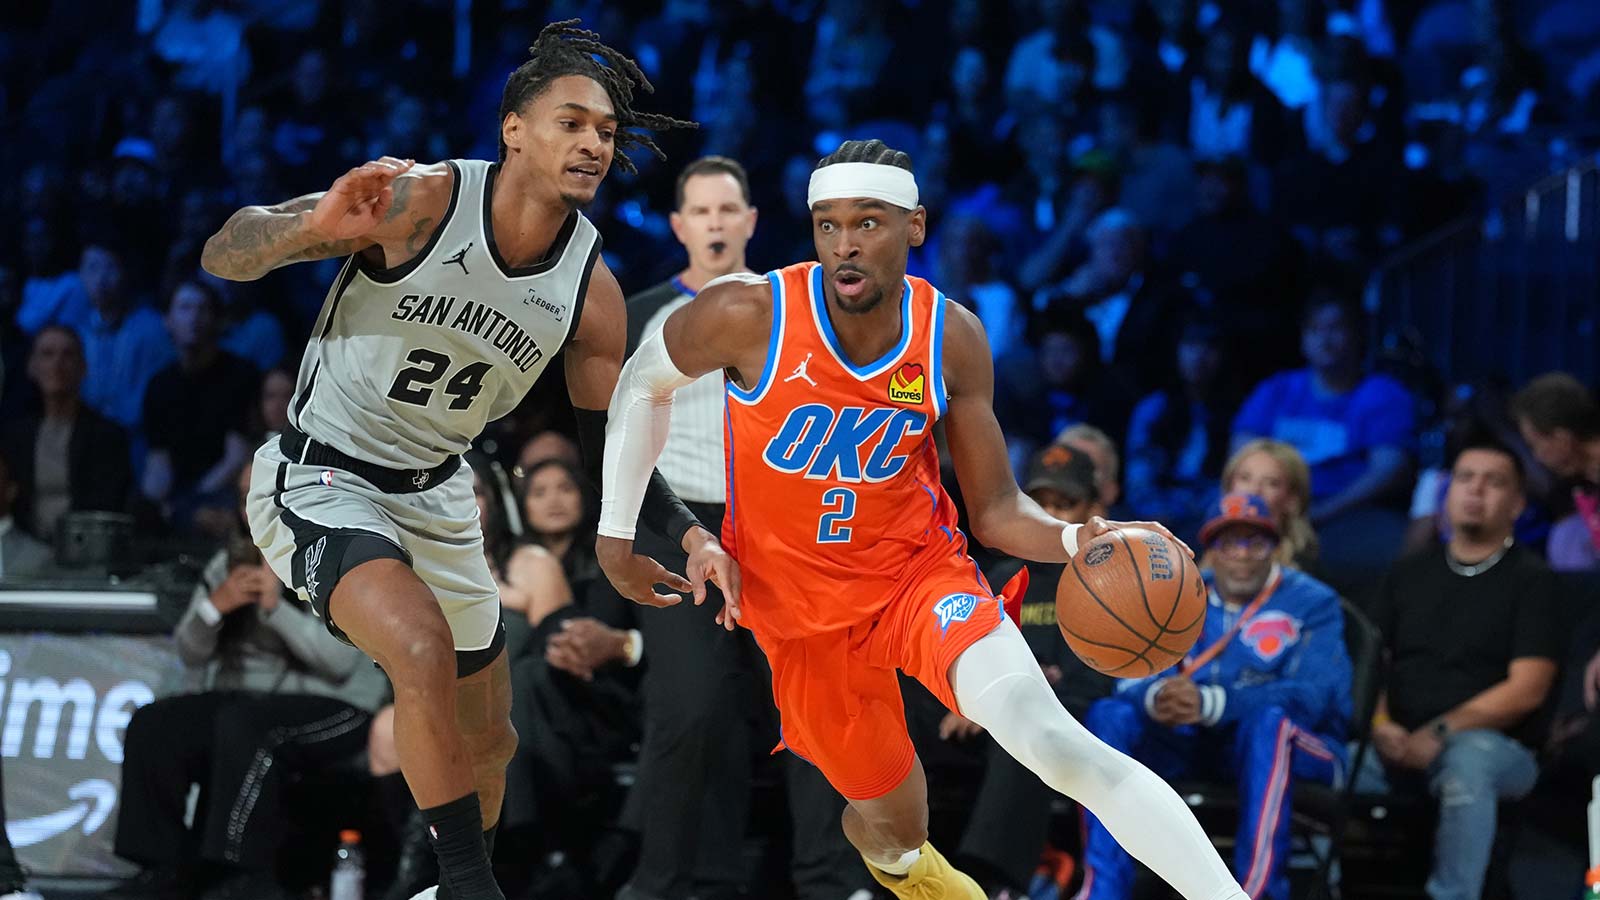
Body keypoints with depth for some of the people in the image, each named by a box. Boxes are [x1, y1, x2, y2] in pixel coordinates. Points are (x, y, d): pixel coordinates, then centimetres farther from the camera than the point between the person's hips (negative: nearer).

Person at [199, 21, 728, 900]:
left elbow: (606, 441, 6)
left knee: (488, 741, 16)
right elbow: (222, 255, -23)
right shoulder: (419, 201, -23)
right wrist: (313, 229, -45)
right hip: (317, 484, -7)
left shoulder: (592, 291, -7)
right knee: (424, 646, -32)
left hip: (435, 494, 7)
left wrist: (687, 534, -10)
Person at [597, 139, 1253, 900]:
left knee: (1051, 738, -28)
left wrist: (1074, 540, -28)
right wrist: (616, 530, 3)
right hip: (801, 609, 1)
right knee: (891, 825, 11)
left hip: (922, 572, -1)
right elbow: (643, 382, 1)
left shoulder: (952, 340, -13)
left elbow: (996, 510, -7)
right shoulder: (751, 316, -20)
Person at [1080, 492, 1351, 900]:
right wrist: (1155, 698, -28)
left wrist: (1211, 703, -32)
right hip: (1194, 744, 4)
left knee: (1267, 719, -38)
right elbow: (1132, 679, 1)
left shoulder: (1312, 603, -1)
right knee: (1110, 715, -20)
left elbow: (1317, 694, -18)